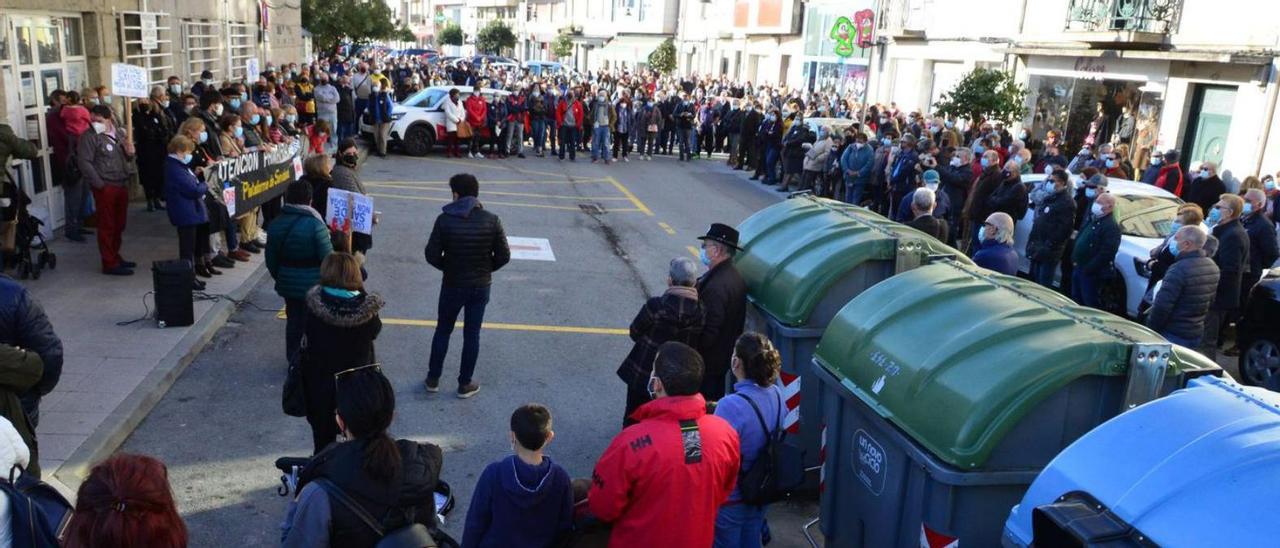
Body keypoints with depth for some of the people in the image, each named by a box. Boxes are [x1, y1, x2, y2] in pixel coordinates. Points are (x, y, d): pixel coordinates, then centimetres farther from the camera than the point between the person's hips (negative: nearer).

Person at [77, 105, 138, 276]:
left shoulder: (120, 133, 11)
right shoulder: (90, 137, -9)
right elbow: (84, 162, -14)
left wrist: (130, 153, -2)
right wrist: (99, 185, -15)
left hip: (122, 185, 7)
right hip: (105, 187, -7)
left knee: (119, 224, 15)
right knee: (107, 226, -1)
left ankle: (115, 257, 29)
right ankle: (109, 264, 5)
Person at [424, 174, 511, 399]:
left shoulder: (445, 220, -14)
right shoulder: (492, 221, -11)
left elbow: (432, 255, -12)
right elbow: (503, 256, -8)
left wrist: (448, 267, 7)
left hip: (452, 285, -1)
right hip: (481, 286, 1)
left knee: (443, 331, 17)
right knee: (472, 335, 12)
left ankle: (433, 379, 28)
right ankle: (465, 384, 21)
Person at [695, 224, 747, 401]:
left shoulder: (717, 286, -28)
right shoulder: (734, 276, 3)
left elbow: (709, 332, -27)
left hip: (708, 361, -10)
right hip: (724, 356, 10)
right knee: (716, 402, 22)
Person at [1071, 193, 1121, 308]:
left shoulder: (1111, 226, -18)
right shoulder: (1092, 220, 13)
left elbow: (1106, 253, -25)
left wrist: (1089, 268, -24)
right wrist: (1074, 259, 12)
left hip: (1092, 272, -10)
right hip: (1078, 267, 10)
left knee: (1090, 303, -2)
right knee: (1076, 299, 18)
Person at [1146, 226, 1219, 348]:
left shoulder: (1179, 269, -24)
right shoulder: (1212, 266, 5)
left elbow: (1162, 307, -24)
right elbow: (1210, 301, 15)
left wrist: (1150, 329, -12)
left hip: (1173, 335, -8)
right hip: (1196, 334, 8)